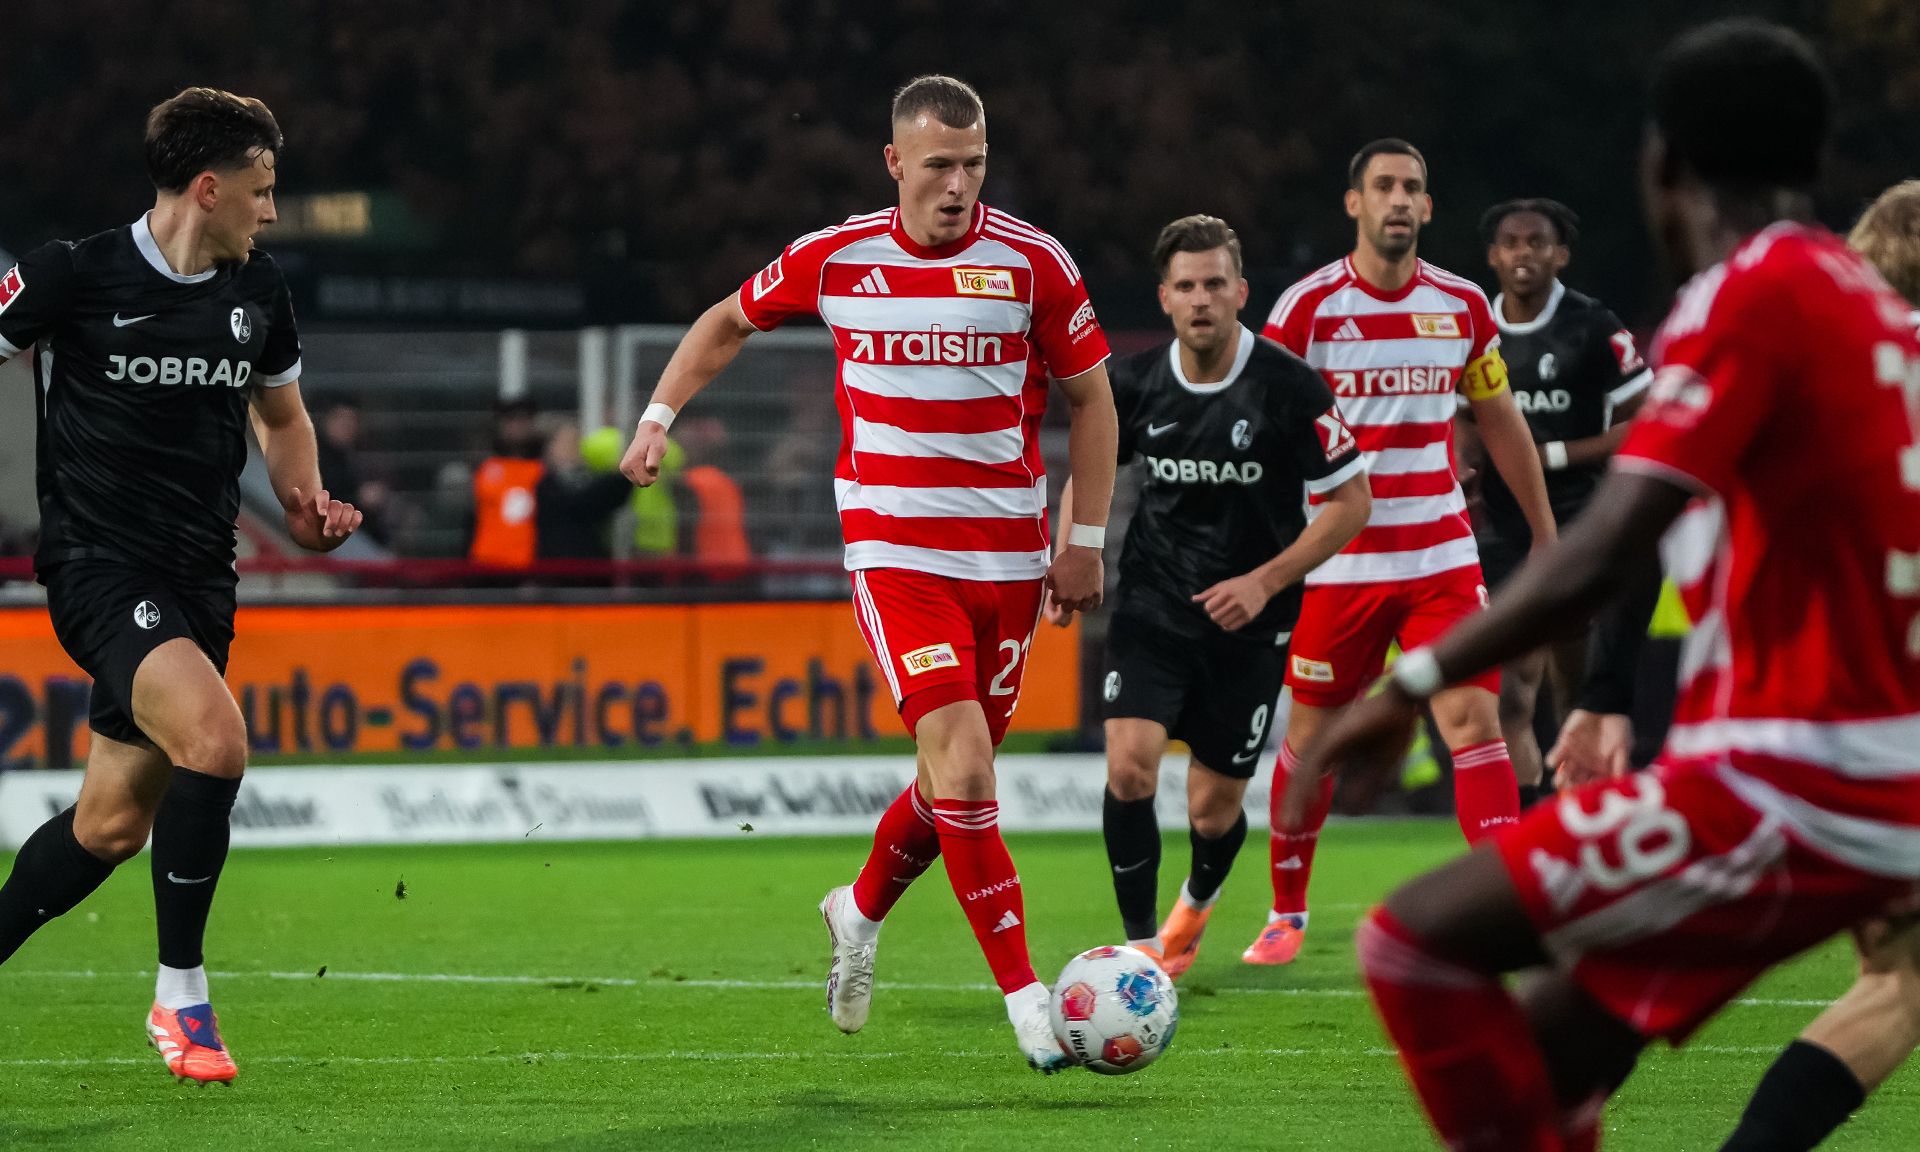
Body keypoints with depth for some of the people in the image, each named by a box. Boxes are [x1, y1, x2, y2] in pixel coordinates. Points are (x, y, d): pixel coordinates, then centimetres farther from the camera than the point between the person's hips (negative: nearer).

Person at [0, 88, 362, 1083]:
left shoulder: (257, 291, 7)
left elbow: (280, 413, 24)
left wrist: (304, 504, 6)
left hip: (199, 577, 7)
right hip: (98, 563, -7)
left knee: (112, 825, 9)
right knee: (215, 738, -27)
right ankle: (180, 997, -13)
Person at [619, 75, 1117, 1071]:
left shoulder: (1032, 262, -3)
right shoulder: (834, 258, -1)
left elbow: (1090, 395, 7)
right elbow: (729, 322, 18)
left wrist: (1086, 541, 4)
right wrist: (658, 417, 9)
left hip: (1008, 559, 2)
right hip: (892, 552, -2)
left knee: (958, 780, 10)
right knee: (962, 766, -17)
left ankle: (862, 910, 39)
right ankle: (1025, 998, -15)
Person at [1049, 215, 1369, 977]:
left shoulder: (1289, 388, -15)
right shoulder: (1135, 385, -5)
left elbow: (1351, 502, -8)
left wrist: (1265, 581, -17)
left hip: (1249, 625, -2)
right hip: (1153, 608, 2)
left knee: (1213, 808, 7)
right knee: (1128, 767, -20)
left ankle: (1198, 900, 42)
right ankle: (1143, 945, -8)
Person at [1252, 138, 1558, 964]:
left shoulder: (1463, 307, 5)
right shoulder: (1307, 308, -6)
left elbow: (1500, 423, 16)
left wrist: (1546, 535, 18)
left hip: (1441, 554, 2)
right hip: (1336, 560, -2)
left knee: (1475, 722, -12)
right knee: (1310, 737, 7)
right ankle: (1286, 914, 25)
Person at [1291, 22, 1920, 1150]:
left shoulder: (1750, 295, -11)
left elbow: (1603, 551, -21)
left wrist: (1414, 685, -20)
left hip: (1783, 790, -9)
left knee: (1418, 944, -9)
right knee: (1542, 1062, 15)